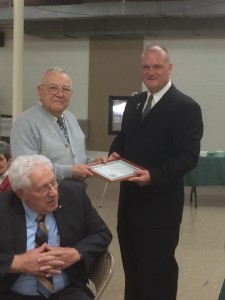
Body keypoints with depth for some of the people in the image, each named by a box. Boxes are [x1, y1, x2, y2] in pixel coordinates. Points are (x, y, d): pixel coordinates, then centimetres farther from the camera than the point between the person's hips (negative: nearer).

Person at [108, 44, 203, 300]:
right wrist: (115, 153, -2)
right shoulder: (134, 103, 13)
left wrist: (154, 176, -31)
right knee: (132, 268, 20)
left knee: (157, 273, 5)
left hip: (160, 206, -7)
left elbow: (188, 156, -18)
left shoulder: (186, 107, -12)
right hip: (130, 202, 7)